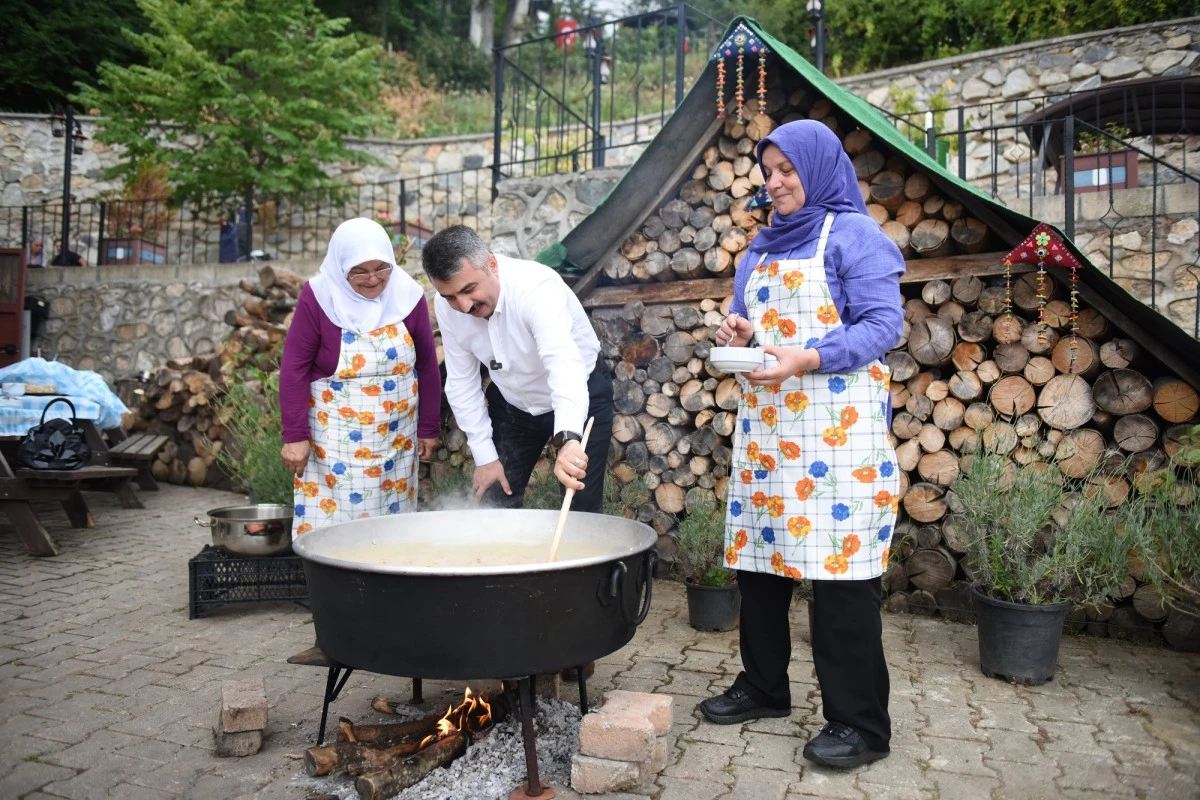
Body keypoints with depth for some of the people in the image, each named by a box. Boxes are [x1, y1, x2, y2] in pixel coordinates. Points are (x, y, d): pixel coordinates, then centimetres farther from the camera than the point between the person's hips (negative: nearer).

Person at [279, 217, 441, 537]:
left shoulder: (408, 295, -5)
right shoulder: (317, 298, -11)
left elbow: (428, 366, 2)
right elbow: (294, 369, -9)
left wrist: (429, 427, 6)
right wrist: (295, 435, -12)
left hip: (397, 437, 2)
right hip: (335, 439, -2)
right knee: (328, 523, 1)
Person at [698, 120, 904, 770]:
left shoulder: (853, 234, -1)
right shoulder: (762, 247, 19)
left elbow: (883, 324, -10)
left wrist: (807, 358, -23)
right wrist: (737, 334, 0)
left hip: (836, 428, -7)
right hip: (764, 425, 7)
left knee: (842, 565, -6)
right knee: (759, 552, 10)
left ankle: (859, 722, 7)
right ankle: (762, 686, 26)